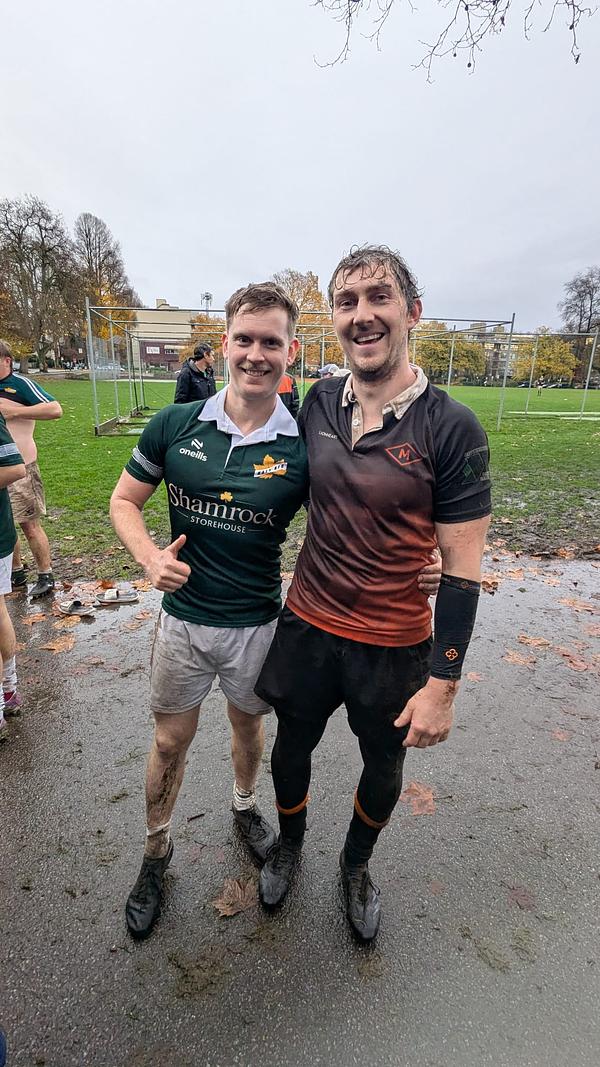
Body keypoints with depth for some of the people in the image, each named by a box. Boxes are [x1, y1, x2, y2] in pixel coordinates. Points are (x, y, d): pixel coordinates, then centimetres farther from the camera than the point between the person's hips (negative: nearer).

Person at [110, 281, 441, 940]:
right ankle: (156, 854, 46)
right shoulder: (175, 425, -9)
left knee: (248, 727, 25)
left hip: (257, 624, 0)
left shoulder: (305, 445, -12)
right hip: (183, 618, 1)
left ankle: (245, 808, 57)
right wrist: (149, 556, -17)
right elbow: (124, 500, 2)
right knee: (169, 742, 17)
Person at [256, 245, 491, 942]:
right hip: (306, 628, 3)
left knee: (383, 769, 22)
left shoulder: (451, 430, -17)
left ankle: (355, 865, 57)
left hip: (395, 648, -2)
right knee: (291, 747, 24)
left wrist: (443, 685, -12)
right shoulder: (317, 404, -4)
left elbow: (461, 569, -14)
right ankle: (289, 843, 58)